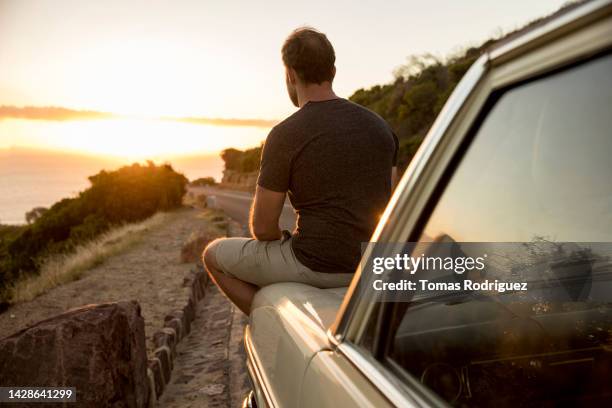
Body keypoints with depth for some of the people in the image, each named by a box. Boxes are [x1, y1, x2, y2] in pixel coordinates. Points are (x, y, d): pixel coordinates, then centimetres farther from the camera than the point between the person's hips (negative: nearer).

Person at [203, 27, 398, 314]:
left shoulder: (284, 136, -16)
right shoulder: (378, 126, 2)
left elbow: (262, 227, -11)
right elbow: (389, 206, 10)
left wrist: (282, 242, 11)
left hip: (315, 264, -6)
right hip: (369, 264, 7)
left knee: (214, 255, 18)